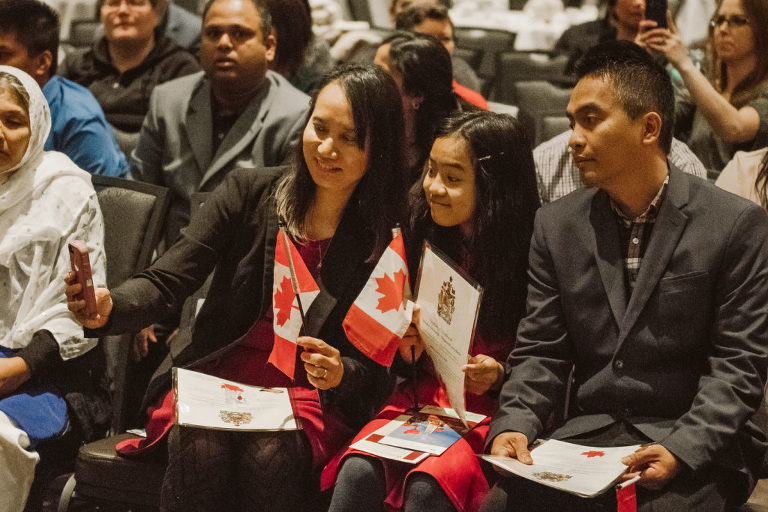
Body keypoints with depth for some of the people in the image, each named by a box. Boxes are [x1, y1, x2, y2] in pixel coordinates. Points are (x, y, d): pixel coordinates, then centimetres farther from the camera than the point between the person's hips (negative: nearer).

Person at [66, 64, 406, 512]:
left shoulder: (388, 240, -2)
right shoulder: (248, 192, 1)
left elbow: (376, 370, 1)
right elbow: (167, 281, -5)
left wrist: (340, 374, -22)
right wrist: (110, 306, -27)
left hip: (308, 393, -1)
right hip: (217, 373, 1)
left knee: (268, 455, -32)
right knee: (201, 449, -31)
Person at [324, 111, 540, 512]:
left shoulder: (532, 253, -8)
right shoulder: (425, 239, 7)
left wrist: (499, 373, -17)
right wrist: (406, 346, -7)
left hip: (493, 406, -4)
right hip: (423, 395, 4)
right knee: (358, 471, -25)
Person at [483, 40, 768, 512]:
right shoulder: (557, 225, 9)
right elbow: (540, 351, 8)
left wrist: (681, 448, -21)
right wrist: (515, 424, -11)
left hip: (698, 447, -2)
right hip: (586, 434, 3)